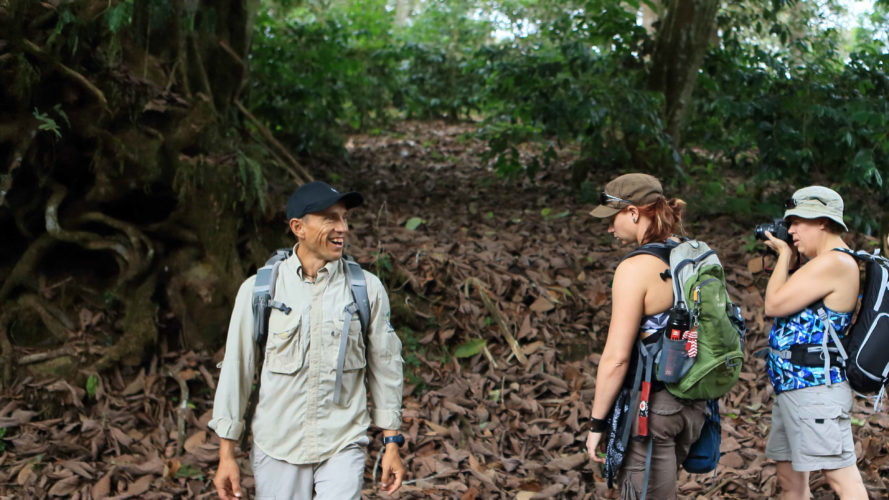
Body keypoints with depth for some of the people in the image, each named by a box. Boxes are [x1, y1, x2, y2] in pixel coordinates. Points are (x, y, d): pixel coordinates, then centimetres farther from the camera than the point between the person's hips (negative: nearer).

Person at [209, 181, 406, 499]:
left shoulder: (367, 289, 2)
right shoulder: (259, 289, -1)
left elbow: (385, 366, 9)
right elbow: (236, 369, 4)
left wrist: (392, 442, 8)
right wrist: (226, 454, 4)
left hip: (343, 447, 0)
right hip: (277, 449, 0)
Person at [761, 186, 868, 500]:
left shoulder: (835, 263, -16)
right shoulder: (823, 265, 18)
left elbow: (773, 305, -16)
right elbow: (783, 305, 20)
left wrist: (784, 256, -2)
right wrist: (786, 259, 13)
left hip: (815, 388, -11)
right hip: (792, 388, 11)